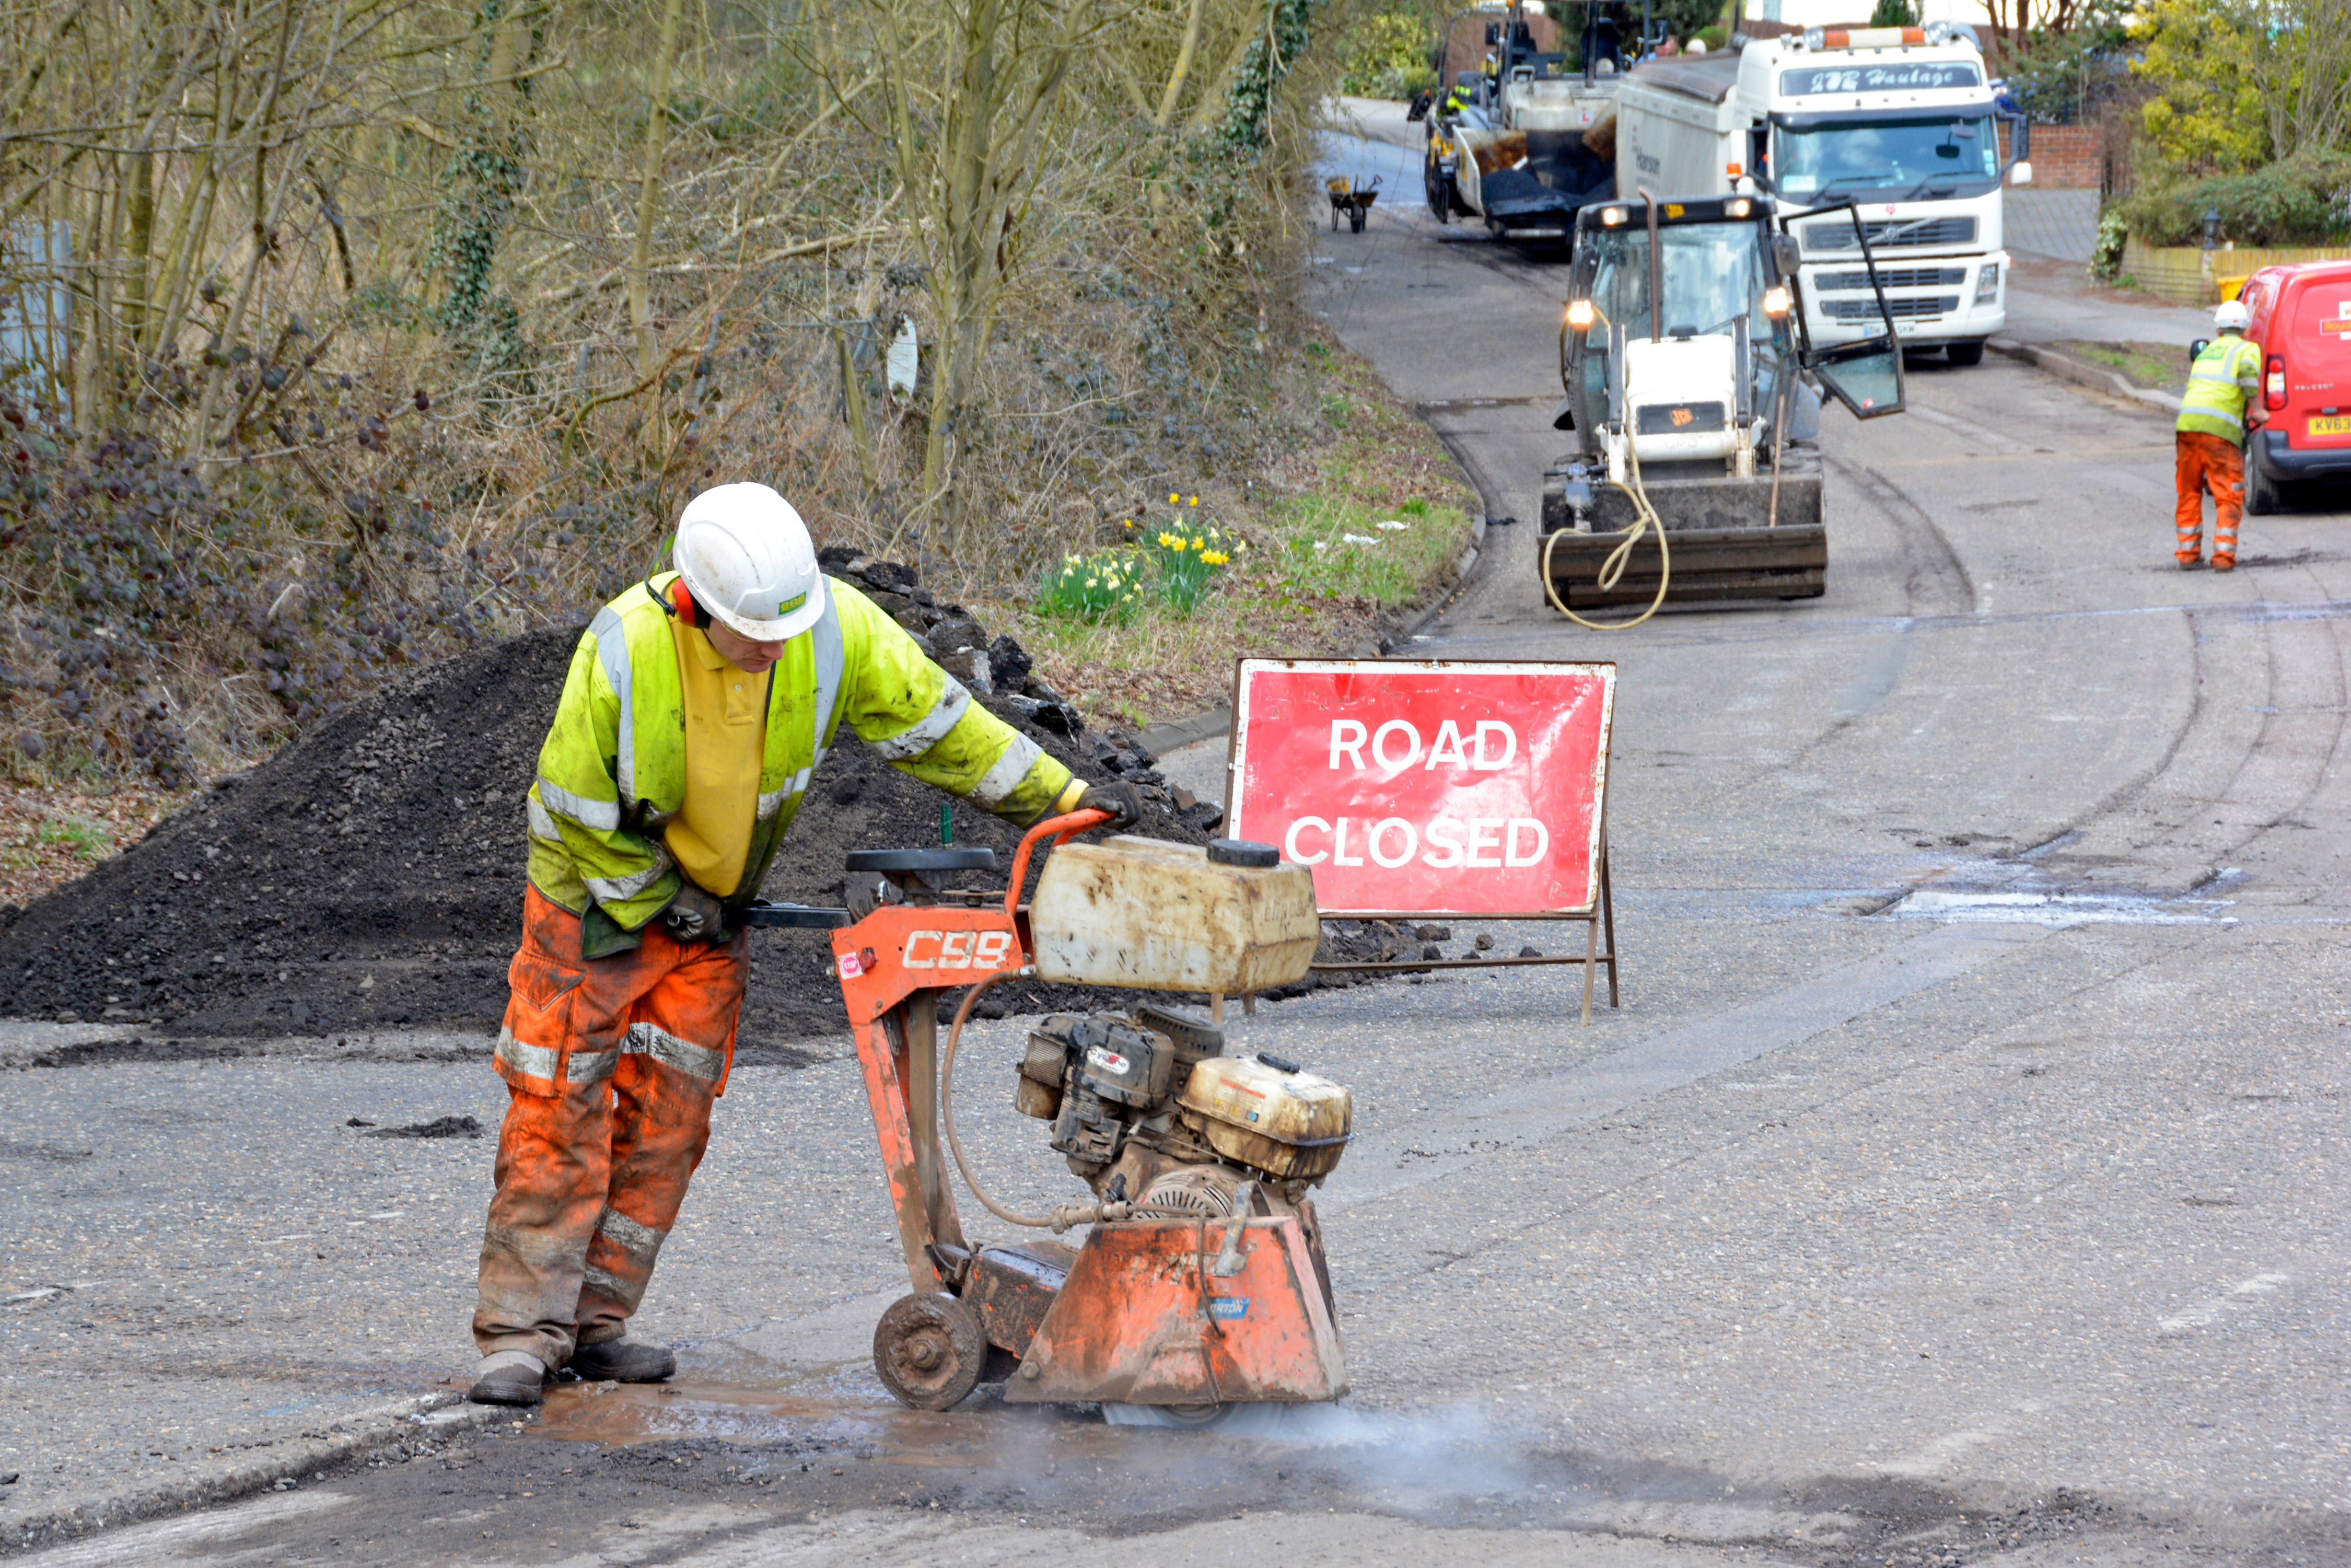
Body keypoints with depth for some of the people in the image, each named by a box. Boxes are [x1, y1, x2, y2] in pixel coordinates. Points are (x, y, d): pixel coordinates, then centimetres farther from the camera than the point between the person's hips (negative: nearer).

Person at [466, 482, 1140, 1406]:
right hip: (600, 896, -4)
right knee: (561, 1112, -8)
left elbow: (934, 721, -7)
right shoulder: (624, 654, -31)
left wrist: (1059, 795, -9)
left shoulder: (836, 629, -21)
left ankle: (595, 1321, 10)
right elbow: (576, 811, -19)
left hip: (709, 911, 4)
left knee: (667, 1119, 3)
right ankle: (521, 1335, -6)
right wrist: (661, 904, -12)